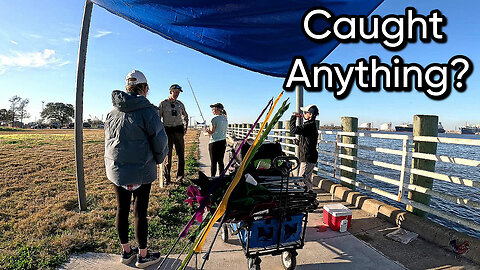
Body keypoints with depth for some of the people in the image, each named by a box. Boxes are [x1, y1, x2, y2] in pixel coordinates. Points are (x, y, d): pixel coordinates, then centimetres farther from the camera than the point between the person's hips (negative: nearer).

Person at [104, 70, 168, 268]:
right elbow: (160, 140, -12)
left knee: (121, 209, 15)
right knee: (140, 212, 5)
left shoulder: (113, 111, 7)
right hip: (141, 171, -6)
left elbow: (108, 140, 15)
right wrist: (158, 159, 7)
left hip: (116, 170, 6)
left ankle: (126, 251, 33)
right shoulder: (147, 110, -12)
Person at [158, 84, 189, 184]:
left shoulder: (180, 104, 12)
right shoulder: (163, 103, 1)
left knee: (181, 154, 2)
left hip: (179, 130, 3)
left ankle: (180, 177, 14)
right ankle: (166, 178, 12)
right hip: (168, 130, -3)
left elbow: (186, 116, 25)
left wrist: (185, 128, 16)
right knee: (167, 154, 0)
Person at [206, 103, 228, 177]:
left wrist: (207, 130, 9)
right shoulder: (225, 118, 11)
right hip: (223, 141, 7)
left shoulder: (215, 119, -11)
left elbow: (211, 131, -11)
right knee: (220, 161, 12)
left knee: (213, 161, -1)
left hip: (214, 142, -7)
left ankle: (213, 177, 3)